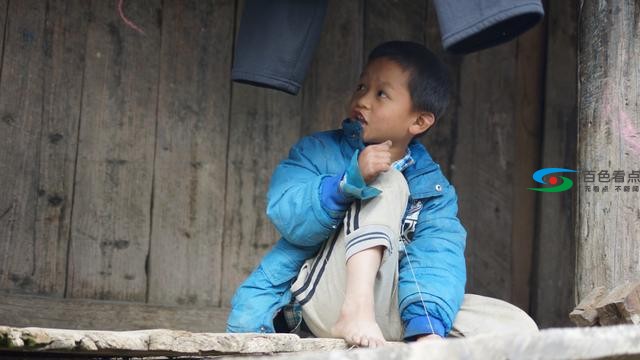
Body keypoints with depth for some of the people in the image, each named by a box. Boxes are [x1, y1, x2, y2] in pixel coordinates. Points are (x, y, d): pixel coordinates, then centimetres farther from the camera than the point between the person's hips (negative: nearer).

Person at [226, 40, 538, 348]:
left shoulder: (431, 187, 5)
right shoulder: (317, 151, 2)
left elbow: (437, 256, -13)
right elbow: (287, 217, -15)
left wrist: (427, 326, -31)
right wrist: (351, 180, -30)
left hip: (385, 313, 4)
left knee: (516, 326, -11)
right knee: (387, 183, -16)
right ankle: (356, 309, -33)